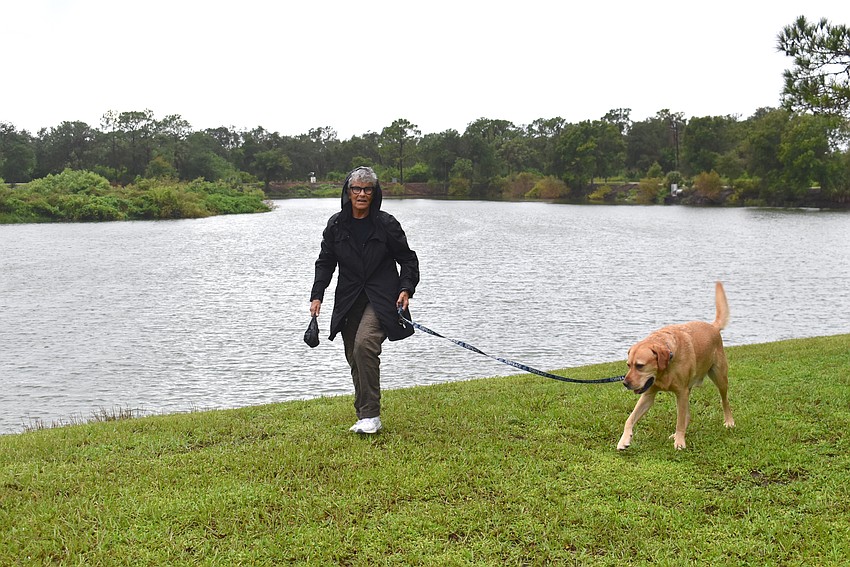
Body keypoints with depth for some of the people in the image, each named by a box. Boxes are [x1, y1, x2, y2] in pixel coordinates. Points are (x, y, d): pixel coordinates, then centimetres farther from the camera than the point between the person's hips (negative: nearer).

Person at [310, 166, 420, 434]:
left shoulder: (386, 224, -3)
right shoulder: (336, 225, 5)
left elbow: (408, 259, 4)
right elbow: (325, 262, 13)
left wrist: (406, 288, -10)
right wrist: (317, 295, 2)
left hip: (381, 298, -4)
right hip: (349, 300, 4)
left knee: (364, 344, -25)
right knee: (354, 356, 6)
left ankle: (371, 415, -18)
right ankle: (364, 417, 20)